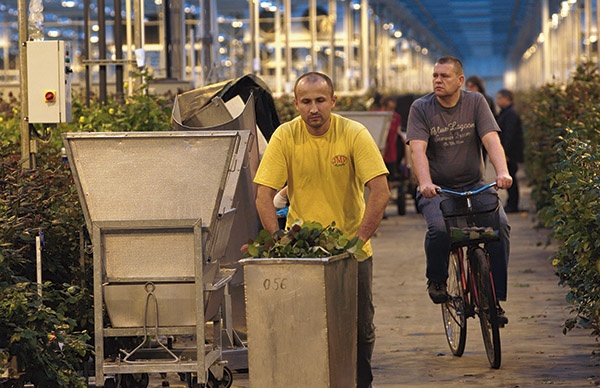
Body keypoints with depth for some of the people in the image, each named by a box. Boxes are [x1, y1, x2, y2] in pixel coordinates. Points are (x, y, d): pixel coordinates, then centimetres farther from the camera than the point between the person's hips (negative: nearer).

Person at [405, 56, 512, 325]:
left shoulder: (475, 103, 2)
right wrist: (425, 182, -35)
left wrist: (502, 172, -30)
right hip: (437, 189, -2)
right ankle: (436, 279, 0)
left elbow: (491, 140, -11)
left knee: (500, 224, -24)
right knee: (439, 228, -32)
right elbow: (418, 149, -16)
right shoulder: (421, 108, -3)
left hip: (474, 186, 2)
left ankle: (496, 297, -13)